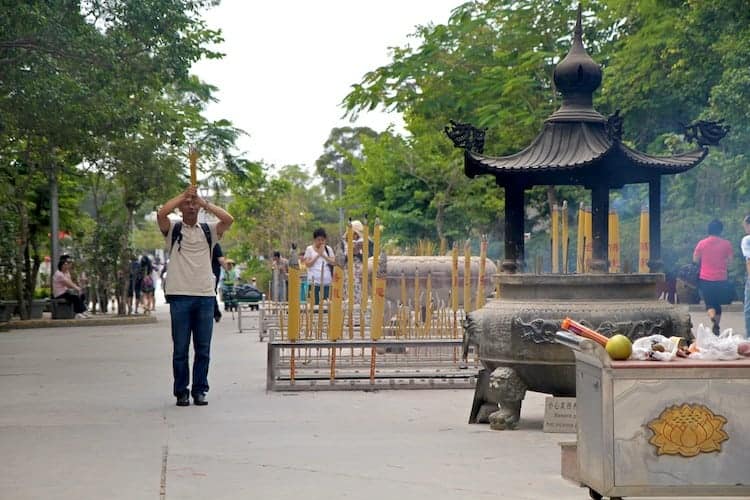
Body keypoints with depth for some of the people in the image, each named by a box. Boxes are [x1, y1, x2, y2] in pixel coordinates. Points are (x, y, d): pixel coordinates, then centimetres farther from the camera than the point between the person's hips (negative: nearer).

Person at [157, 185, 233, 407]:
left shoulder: (209, 230, 11)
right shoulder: (173, 229, 7)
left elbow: (229, 219, -7)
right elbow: (161, 214, -14)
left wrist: (204, 202, -7)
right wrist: (184, 194, -9)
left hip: (205, 296, 2)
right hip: (180, 296, -2)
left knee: (203, 348, 4)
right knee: (180, 348, 2)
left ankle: (199, 390, 12)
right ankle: (181, 391, 9)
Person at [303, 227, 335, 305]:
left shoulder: (328, 249, 11)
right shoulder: (309, 249, 4)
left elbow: (333, 262, 3)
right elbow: (307, 264, -3)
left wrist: (323, 255, -7)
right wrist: (318, 255, -7)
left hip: (326, 281, 2)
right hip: (314, 281, -2)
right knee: (315, 303, -5)